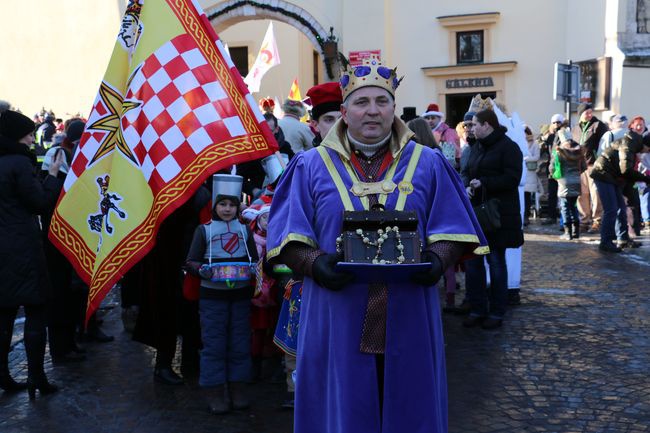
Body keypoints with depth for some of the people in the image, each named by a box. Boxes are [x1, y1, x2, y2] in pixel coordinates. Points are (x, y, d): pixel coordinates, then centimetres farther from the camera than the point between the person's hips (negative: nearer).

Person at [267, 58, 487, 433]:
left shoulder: (428, 164, 8)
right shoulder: (312, 167, 5)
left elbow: (452, 232, 6)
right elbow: (290, 238, 1)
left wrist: (438, 260, -14)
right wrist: (315, 263, -18)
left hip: (408, 321, 1)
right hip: (337, 322, -1)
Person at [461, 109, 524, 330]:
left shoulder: (508, 147, -9)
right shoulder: (477, 147, 14)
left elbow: (512, 179, -16)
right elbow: (467, 171, 15)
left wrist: (483, 183, -20)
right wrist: (467, 185, -7)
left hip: (498, 215, -7)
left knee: (496, 262, 3)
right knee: (472, 260, 6)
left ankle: (497, 312, 15)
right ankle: (477, 309, 17)